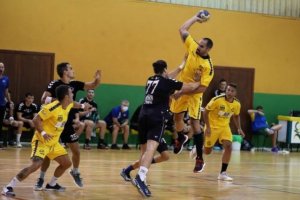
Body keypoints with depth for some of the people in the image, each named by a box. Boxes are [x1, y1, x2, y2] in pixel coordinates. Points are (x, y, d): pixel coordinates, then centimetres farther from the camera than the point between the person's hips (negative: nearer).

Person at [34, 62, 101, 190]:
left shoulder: (74, 84, 2)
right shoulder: (55, 84, -14)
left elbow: (92, 86, 6)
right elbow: (44, 100, -23)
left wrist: (97, 79, -15)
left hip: (69, 123, 5)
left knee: (76, 151, 11)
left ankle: (75, 172, 36)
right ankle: (41, 179, 8)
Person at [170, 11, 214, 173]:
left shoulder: (208, 66, -25)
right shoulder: (192, 47, -10)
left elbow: (202, 88, -26)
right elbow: (182, 30, 1)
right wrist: (195, 18, 2)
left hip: (194, 94, -6)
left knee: (194, 122, -12)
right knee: (177, 117, 17)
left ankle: (200, 158, -9)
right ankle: (181, 138, 49)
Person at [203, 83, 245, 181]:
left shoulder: (237, 104, -8)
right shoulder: (217, 100, -23)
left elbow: (236, 116, 13)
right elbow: (206, 112, -14)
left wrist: (239, 128, 1)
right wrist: (208, 127, -19)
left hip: (225, 127, 3)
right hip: (212, 126, -3)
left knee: (228, 146, -17)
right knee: (207, 151, 4)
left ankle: (223, 173, -10)